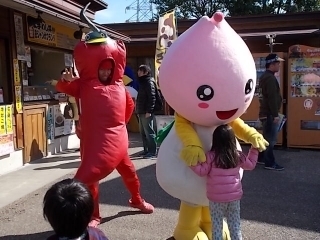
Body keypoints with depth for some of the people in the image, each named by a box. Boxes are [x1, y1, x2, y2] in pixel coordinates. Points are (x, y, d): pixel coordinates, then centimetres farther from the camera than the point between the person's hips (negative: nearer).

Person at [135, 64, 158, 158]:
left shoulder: (149, 82, -10)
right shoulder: (143, 82, 20)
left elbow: (152, 98, -18)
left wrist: (149, 111, -22)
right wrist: (138, 110, 18)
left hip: (147, 112, -10)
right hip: (142, 112, 10)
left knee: (149, 132, -7)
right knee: (143, 132, 13)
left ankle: (152, 152, -2)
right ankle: (146, 150, 20)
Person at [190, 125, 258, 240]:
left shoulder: (211, 156, -15)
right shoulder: (238, 156, -3)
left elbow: (202, 171, -8)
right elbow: (250, 165, 14)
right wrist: (254, 149, 23)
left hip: (216, 197, -3)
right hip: (235, 196, 4)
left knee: (217, 225, 9)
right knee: (235, 224, 17)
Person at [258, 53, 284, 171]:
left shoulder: (264, 77, 14)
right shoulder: (270, 78, -18)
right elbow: (272, 98, -24)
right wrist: (275, 115, -22)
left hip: (265, 112, 10)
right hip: (269, 114, -10)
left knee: (267, 137, 18)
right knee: (271, 139, -4)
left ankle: (261, 158, 27)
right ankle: (270, 163, 2)